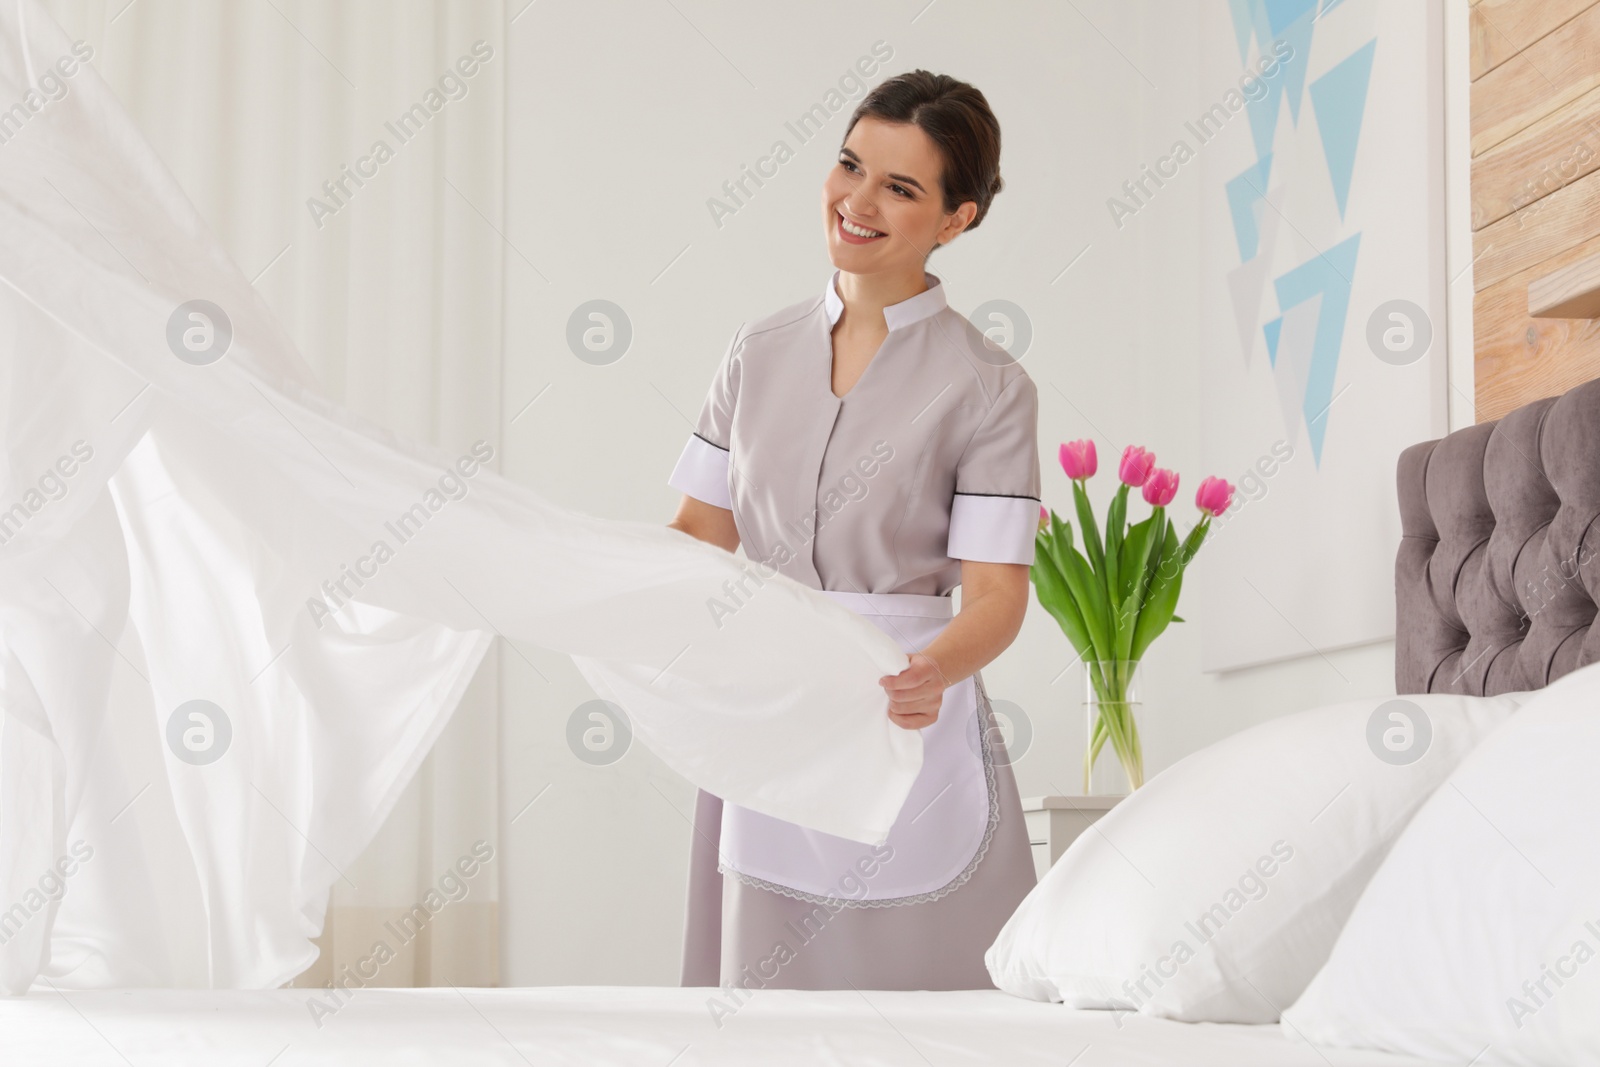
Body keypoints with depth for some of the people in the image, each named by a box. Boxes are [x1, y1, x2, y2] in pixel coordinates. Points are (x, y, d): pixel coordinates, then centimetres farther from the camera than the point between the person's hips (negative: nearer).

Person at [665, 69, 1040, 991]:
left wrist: (933, 671, -30)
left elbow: (995, 594, -10)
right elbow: (700, 534, 12)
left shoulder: (987, 386, -5)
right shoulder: (762, 353, 9)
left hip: (910, 741, -4)